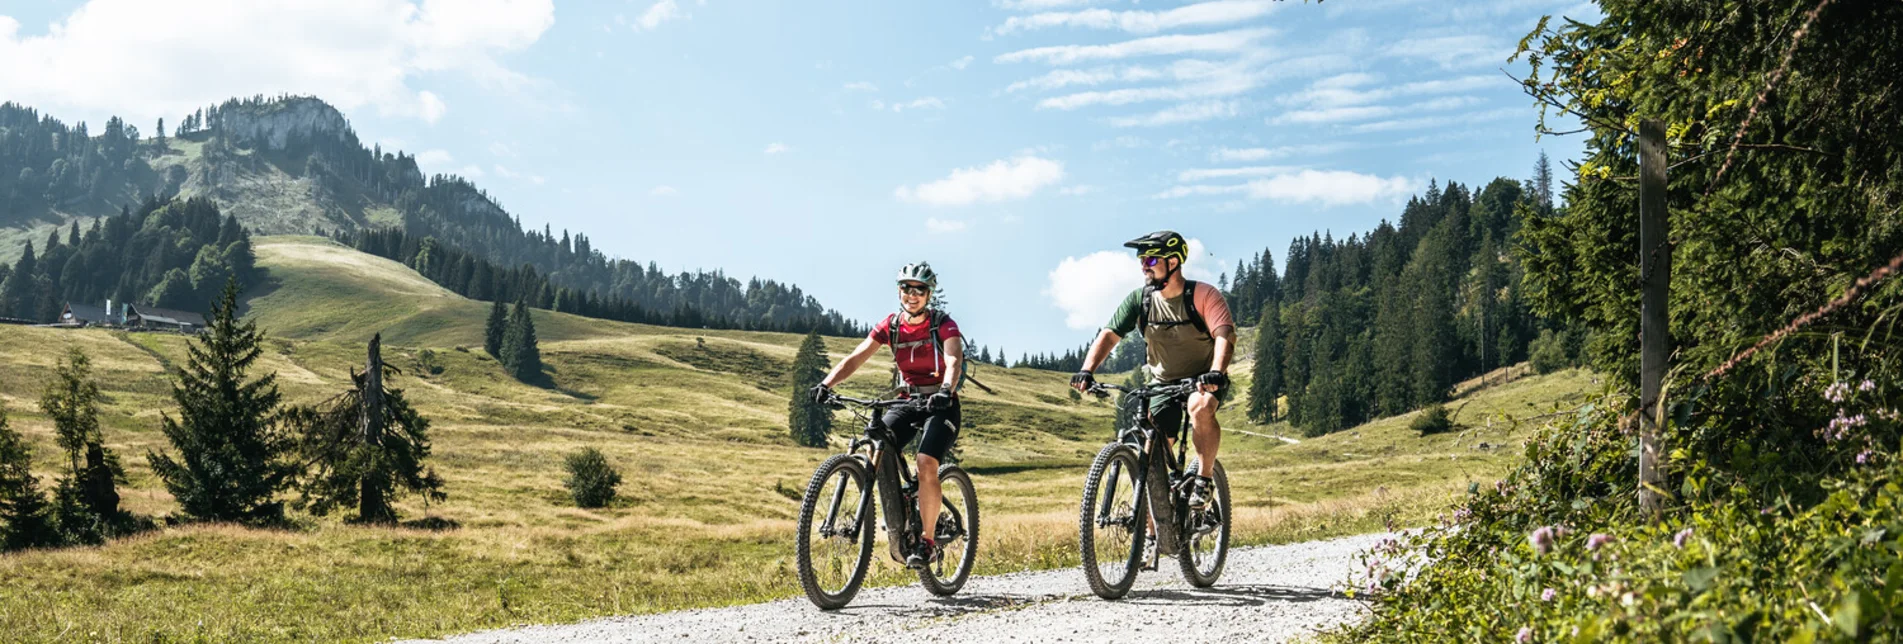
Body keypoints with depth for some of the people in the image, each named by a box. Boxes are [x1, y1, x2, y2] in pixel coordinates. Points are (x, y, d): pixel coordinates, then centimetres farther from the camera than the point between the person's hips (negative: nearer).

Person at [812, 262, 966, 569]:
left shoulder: (943, 324, -12)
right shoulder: (890, 326, -1)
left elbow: (954, 361, -29)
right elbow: (855, 358, -9)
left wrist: (946, 391, -51)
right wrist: (826, 384, -26)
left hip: (940, 405, -5)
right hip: (907, 402, 5)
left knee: (926, 466, -25)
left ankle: (928, 542, -13)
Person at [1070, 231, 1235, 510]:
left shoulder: (1204, 295, -18)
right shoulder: (1140, 300, -7)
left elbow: (1225, 334, -31)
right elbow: (1109, 335, -13)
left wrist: (1216, 373, -50)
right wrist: (1087, 371, -31)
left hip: (1204, 382, -4)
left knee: (1200, 407, -37)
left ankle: (1204, 479, -19)